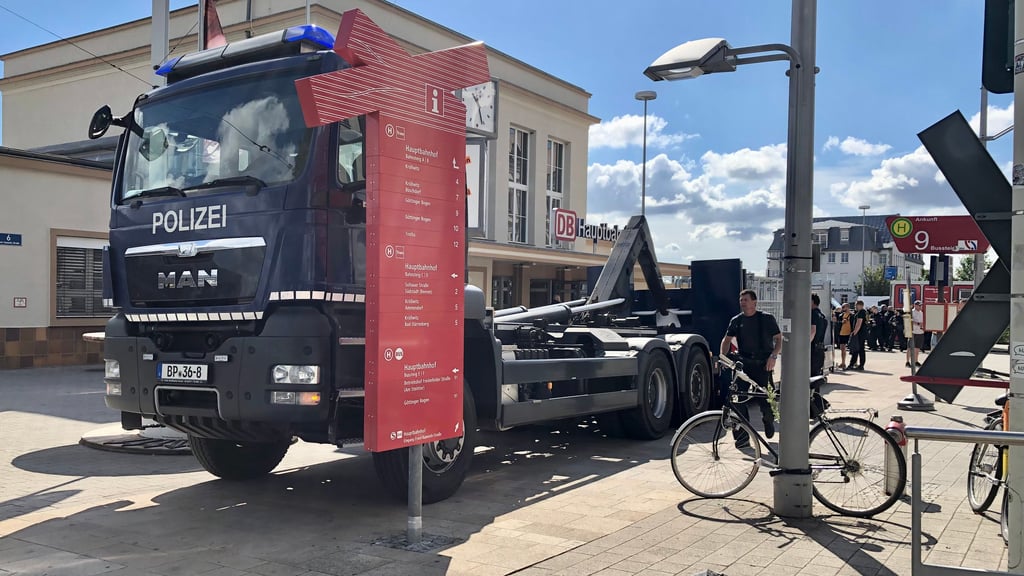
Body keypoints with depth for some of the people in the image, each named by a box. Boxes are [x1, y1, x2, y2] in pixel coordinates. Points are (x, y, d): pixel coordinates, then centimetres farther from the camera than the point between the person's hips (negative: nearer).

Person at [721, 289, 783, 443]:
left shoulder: (767, 319, 1)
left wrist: (773, 356, -12)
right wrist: (722, 357, 1)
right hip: (743, 363, 3)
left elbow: (779, 339, 3)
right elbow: (727, 340, 16)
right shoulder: (736, 320, 10)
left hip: (763, 363, -3)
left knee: (763, 398, -3)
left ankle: (768, 420, 32)